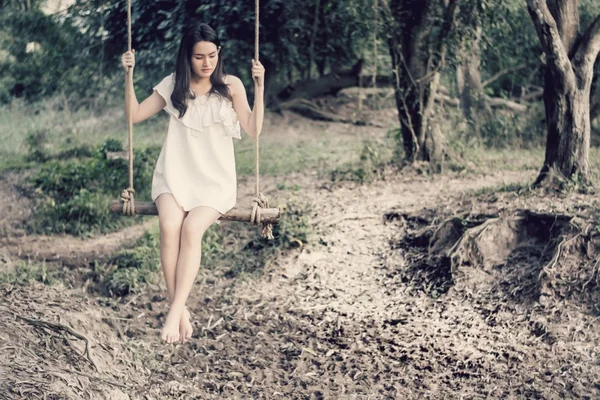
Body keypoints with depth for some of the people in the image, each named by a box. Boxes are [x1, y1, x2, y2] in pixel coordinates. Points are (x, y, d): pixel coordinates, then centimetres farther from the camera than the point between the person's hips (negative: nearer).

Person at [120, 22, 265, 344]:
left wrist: (260, 87, -17)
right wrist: (128, 75, -1)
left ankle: (175, 312, -30)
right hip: (175, 174, 1)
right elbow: (134, 115, 10)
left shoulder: (231, 86, 3)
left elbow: (253, 129, -8)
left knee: (192, 228, -31)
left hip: (215, 179, -1)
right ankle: (181, 311, -26)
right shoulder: (173, 85, 8)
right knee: (169, 226, -30)